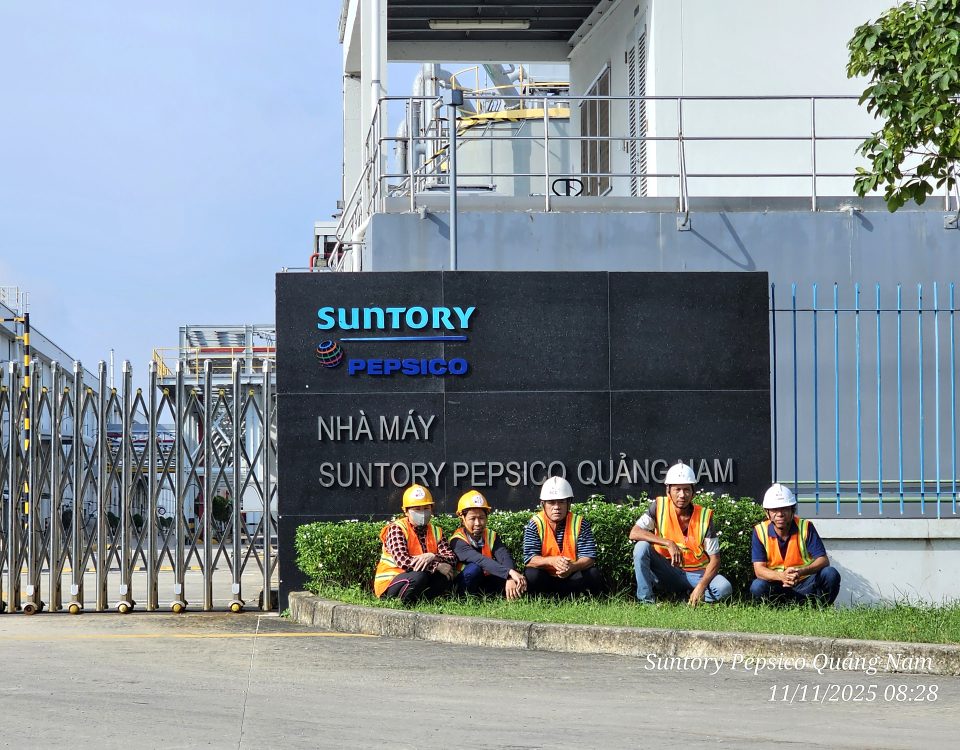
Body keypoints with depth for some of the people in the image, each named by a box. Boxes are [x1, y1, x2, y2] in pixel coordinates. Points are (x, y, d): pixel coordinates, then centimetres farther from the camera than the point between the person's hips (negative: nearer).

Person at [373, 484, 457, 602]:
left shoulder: (435, 531, 9)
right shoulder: (396, 529, -9)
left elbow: (452, 559, -6)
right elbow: (402, 561, -24)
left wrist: (433, 557, -28)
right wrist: (437, 566, -26)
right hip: (389, 583, -6)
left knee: (448, 576, -18)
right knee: (419, 576, -35)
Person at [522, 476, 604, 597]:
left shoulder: (579, 523, -6)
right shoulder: (535, 524, -9)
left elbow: (589, 557, -14)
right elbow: (529, 559, -19)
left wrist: (572, 567, -37)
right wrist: (552, 561, -39)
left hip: (572, 577, 2)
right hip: (545, 578, -2)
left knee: (593, 575, -25)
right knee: (531, 575, -32)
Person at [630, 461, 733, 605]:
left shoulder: (704, 516, -11)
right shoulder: (659, 507, -9)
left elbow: (714, 559, -10)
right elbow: (634, 533, -20)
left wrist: (701, 586, -27)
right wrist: (669, 543, -30)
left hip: (696, 574, -1)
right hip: (666, 571, 1)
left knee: (724, 588, -29)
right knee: (642, 547, -26)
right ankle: (646, 601, -21)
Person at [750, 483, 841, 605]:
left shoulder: (805, 527, -6)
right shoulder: (760, 531, -6)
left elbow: (823, 560, -13)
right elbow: (759, 569, -12)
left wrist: (801, 572, -35)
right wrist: (781, 576, -35)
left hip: (806, 585, 1)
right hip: (778, 588, -1)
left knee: (831, 574, -25)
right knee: (757, 587, -31)